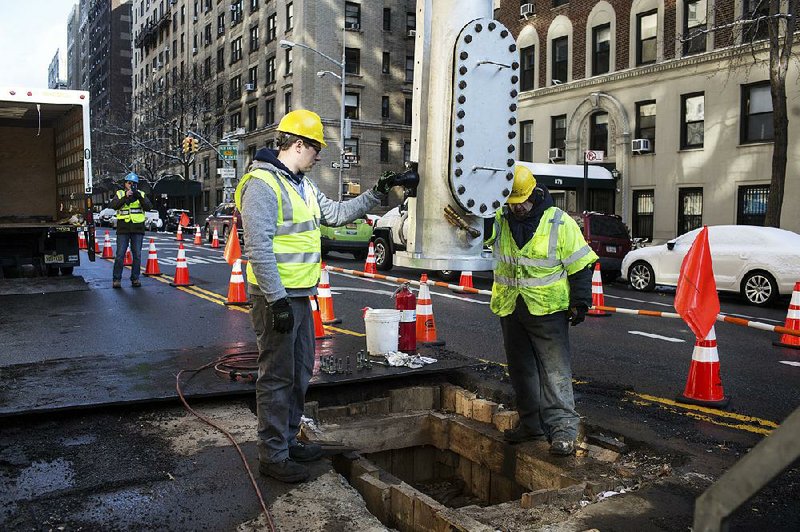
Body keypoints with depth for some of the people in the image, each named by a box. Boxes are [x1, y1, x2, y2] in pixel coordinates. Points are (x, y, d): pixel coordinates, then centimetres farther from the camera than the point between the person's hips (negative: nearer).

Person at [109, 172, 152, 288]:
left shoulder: (141, 195, 10)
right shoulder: (120, 194, 7)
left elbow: (149, 207, -6)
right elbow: (112, 205, -10)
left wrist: (139, 197, -20)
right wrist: (125, 197, -21)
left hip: (138, 230, 1)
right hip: (123, 229, -1)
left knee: (137, 255, 4)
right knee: (120, 255, -2)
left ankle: (135, 279, 13)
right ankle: (116, 279, 4)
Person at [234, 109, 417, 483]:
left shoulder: (302, 184, 16)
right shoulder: (262, 184, -16)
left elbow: (337, 214, 20)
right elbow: (259, 248, -22)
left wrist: (380, 192, 15)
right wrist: (278, 301, -23)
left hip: (299, 296, 10)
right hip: (277, 298, -10)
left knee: (300, 372, 18)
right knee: (277, 377, -1)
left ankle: (288, 440, 32)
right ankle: (272, 456, 11)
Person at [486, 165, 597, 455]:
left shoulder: (560, 223, -6)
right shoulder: (498, 221, 4)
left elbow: (580, 264, -3)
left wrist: (580, 301, -6)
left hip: (548, 310, -5)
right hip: (510, 310, 5)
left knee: (555, 371, -6)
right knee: (521, 370, 13)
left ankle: (562, 427, -2)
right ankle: (531, 424, 25)